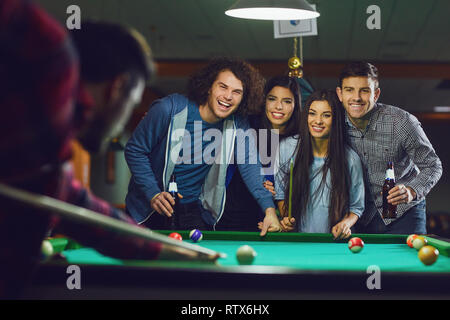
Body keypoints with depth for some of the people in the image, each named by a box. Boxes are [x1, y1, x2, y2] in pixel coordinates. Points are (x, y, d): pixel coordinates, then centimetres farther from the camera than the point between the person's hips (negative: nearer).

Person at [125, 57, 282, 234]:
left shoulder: (237, 125, -9)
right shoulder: (170, 109, -19)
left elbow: (250, 166, -15)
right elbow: (135, 150, -11)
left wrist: (269, 209, -31)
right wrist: (153, 194, -22)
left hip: (194, 207, 2)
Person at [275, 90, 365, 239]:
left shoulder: (350, 160, 0)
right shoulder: (289, 150, 6)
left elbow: (356, 207, 10)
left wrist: (346, 223, -9)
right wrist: (286, 219, 4)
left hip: (333, 240, -1)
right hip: (297, 239, 1)